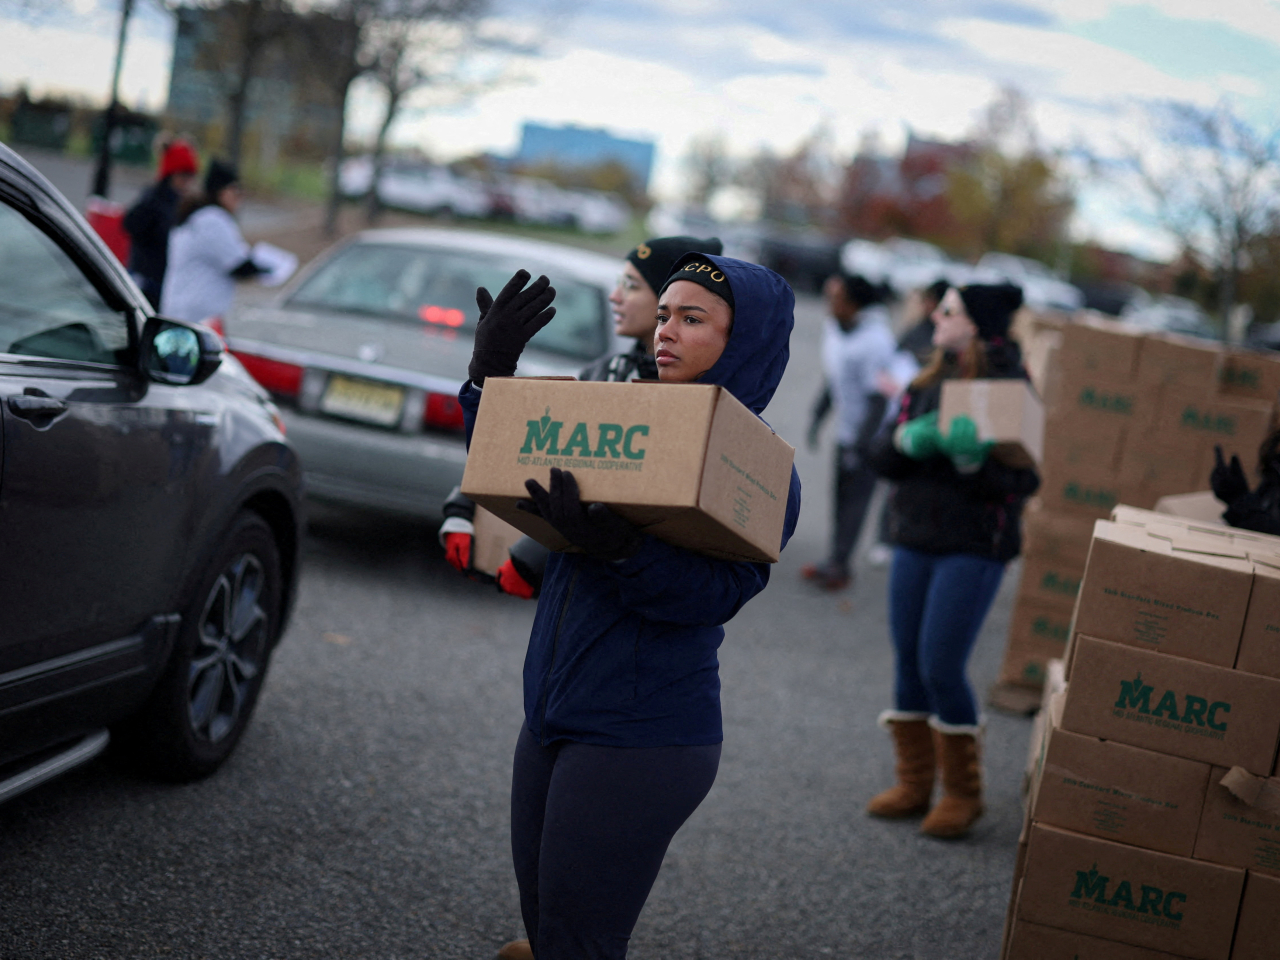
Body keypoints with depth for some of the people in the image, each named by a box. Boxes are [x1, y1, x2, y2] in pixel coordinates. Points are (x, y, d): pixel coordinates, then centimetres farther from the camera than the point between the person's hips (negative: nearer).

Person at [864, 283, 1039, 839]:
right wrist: (907, 441, -15)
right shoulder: (927, 383, 10)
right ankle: (914, 783, 22)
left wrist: (970, 459, -31)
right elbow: (880, 456, 6)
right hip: (914, 540, 6)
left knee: (940, 667, -7)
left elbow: (1023, 480, -15)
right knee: (908, 663, 9)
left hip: (973, 547, -6)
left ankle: (963, 793, 9)